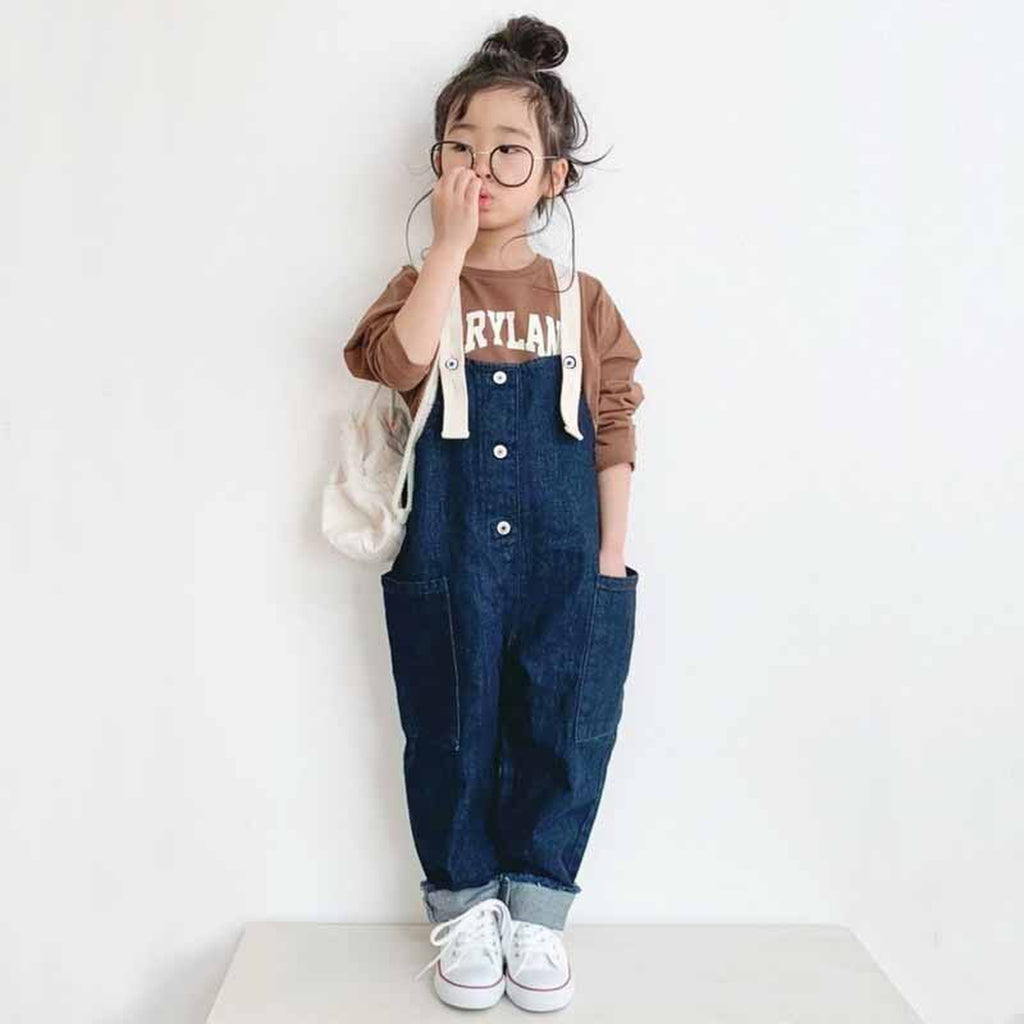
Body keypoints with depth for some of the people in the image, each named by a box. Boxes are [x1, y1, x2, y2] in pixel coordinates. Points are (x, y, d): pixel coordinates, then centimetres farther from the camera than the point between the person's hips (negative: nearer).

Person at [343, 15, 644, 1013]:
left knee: (562, 734, 7)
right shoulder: (423, 282, 4)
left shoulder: (581, 297, 7)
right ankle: (462, 903, 28)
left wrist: (613, 556, 0)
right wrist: (451, 243, -17)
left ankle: (536, 906, 26)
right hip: (448, 558, -1)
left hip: (565, 557, 1)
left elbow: (614, 430, 6)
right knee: (451, 733, 9)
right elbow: (400, 362, -19)